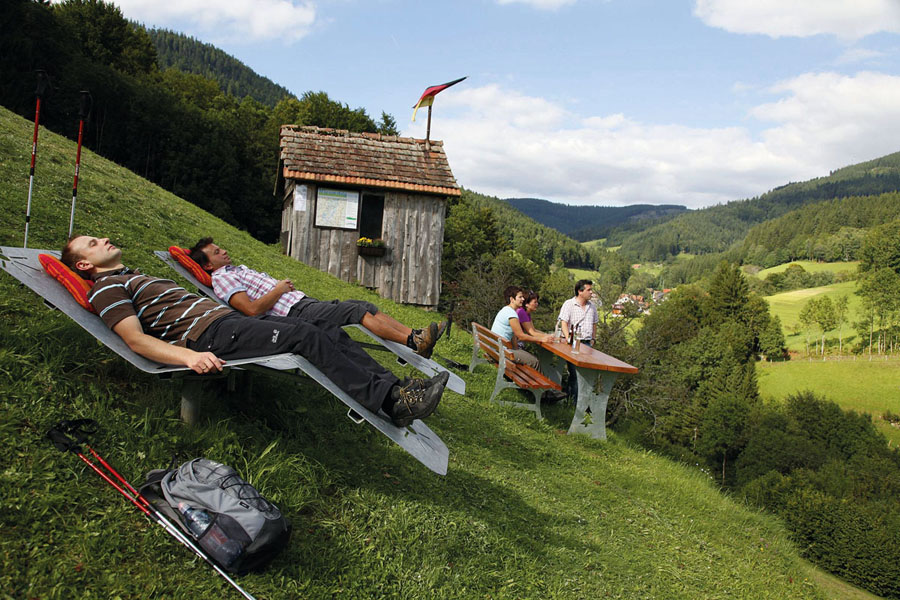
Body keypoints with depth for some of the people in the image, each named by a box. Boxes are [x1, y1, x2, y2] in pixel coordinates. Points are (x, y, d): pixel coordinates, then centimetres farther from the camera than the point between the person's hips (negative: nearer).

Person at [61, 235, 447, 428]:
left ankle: (394, 388, -15)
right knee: (306, 336, -26)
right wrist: (188, 356, -26)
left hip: (229, 318, 9)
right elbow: (136, 339, -9)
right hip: (210, 335, -9)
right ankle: (393, 403, -31)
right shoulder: (107, 288, 7)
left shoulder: (137, 279, 34)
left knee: (328, 331, -7)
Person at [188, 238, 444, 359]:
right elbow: (252, 309, -15)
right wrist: (279, 289, -7)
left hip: (303, 301, 9)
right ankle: (414, 343, -27)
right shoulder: (221, 278, -1)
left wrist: (284, 285, 8)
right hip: (294, 313, -9)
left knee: (364, 305, -5)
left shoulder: (239, 269, 29)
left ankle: (414, 335, -12)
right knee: (357, 311, -21)